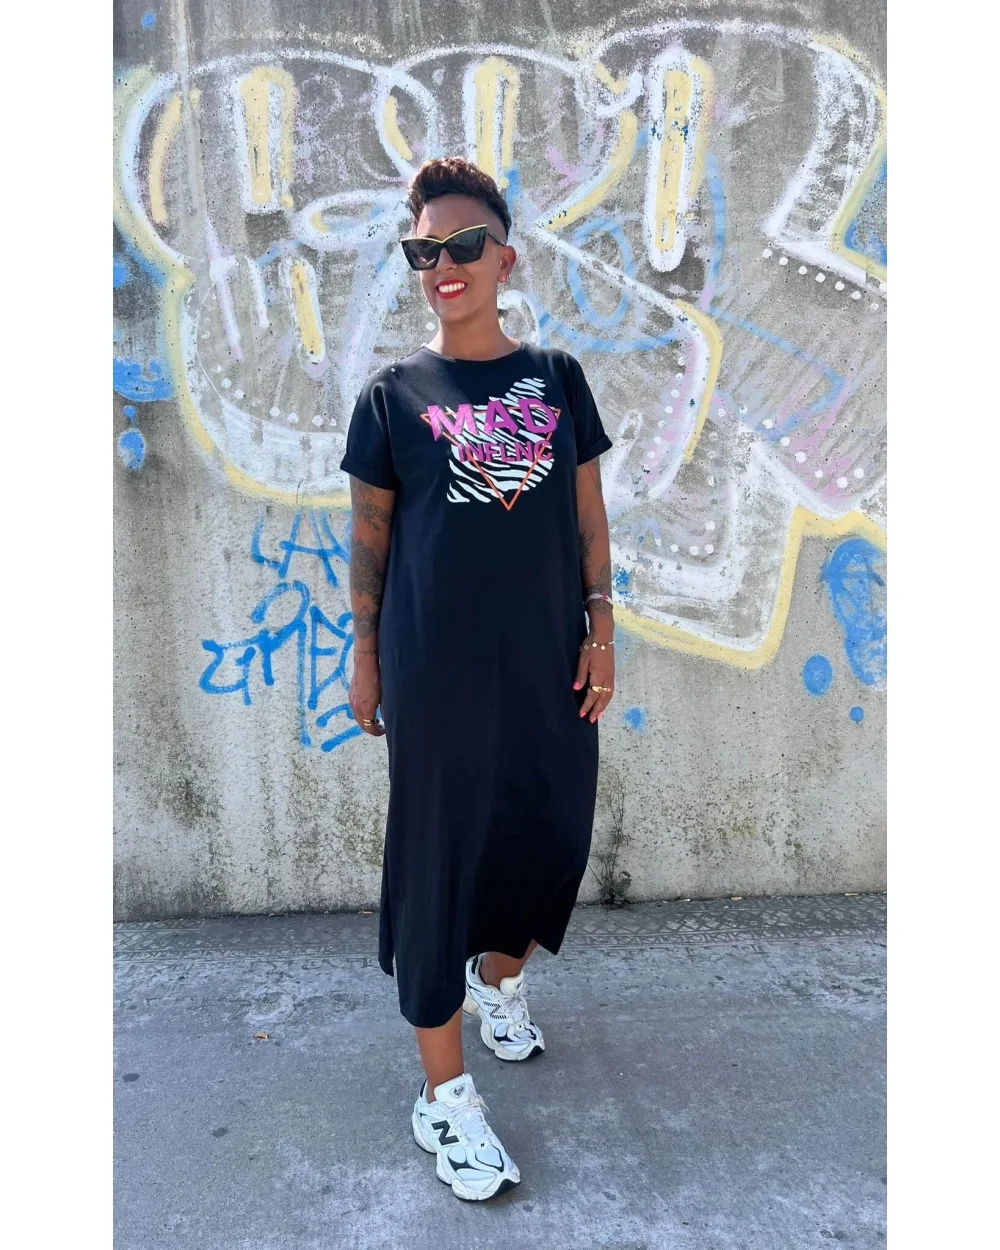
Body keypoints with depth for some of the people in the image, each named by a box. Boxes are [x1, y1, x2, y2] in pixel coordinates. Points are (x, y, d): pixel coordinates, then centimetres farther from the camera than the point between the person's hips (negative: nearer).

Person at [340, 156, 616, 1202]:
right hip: (436, 671, -3)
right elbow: (369, 539, 3)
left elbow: (588, 516, 9)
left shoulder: (557, 377, 6)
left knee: (549, 837, 14)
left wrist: (601, 626, 3)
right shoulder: (393, 395, 0)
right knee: (437, 864, 4)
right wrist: (365, 659, 3)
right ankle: (446, 1095, 20)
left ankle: (500, 979, 46)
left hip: (549, 662, 3)